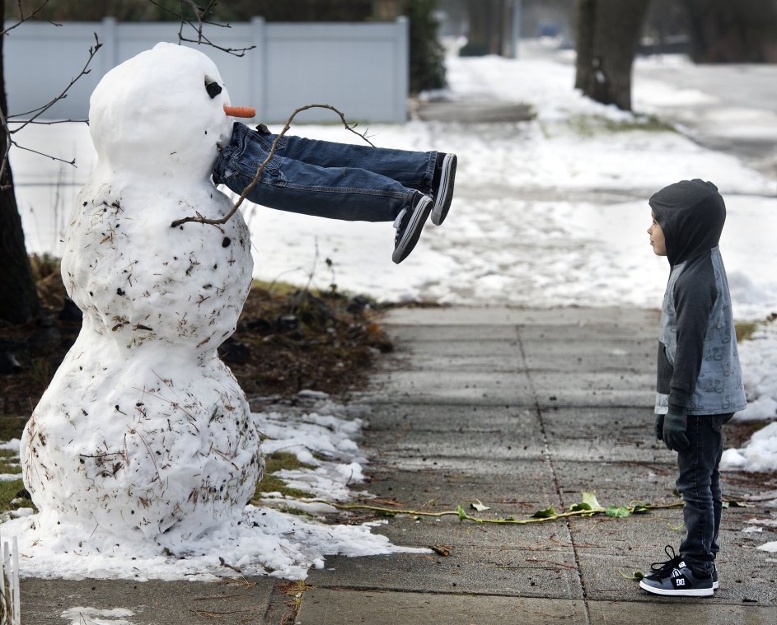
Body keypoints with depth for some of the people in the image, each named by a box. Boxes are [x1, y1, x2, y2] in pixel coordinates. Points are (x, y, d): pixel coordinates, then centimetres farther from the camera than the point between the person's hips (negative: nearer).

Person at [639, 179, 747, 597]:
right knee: (703, 482, 16)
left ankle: (697, 571, 4)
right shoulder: (703, 263, 11)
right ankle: (698, 559, 25)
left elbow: (689, 350, -22)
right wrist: (672, 406, 22)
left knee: (695, 483, -3)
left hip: (700, 402, -10)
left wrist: (676, 410, -19)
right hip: (710, 398, 10)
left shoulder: (695, 280, -21)